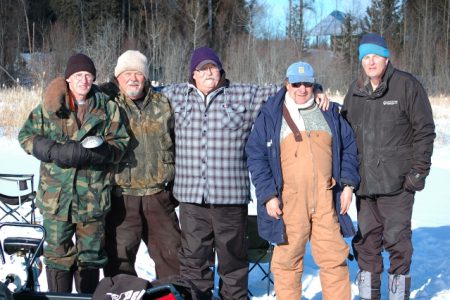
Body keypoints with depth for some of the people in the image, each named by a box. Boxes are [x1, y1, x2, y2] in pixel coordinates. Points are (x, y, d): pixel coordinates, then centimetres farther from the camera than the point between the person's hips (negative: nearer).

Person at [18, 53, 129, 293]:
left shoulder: (107, 107, 3)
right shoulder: (50, 105, 1)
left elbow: (120, 143, 0)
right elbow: (27, 136, 4)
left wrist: (92, 152, -20)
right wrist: (55, 151, -14)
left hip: (93, 196, 1)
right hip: (57, 194, 0)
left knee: (91, 255, 12)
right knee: (58, 253, 7)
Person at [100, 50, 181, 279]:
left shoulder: (162, 104, 10)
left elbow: (176, 145, 16)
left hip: (158, 194, 3)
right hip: (121, 195, -3)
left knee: (171, 249, 10)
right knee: (120, 253, 4)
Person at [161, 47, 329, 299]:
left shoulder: (244, 95, 5)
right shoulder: (176, 95, 11)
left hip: (231, 195, -1)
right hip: (191, 195, 1)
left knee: (233, 255, 8)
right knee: (194, 257, 7)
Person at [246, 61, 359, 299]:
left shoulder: (330, 112, 14)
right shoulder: (270, 115, 4)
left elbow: (349, 148, 17)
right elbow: (256, 156, 1)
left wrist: (348, 184, 7)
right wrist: (268, 195, -7)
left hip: (326, 200, 2)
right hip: (288, 202, -2)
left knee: (334, 257, 3)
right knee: (287, 260, 4)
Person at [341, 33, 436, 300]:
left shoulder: (406, 85, -4)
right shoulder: (355, 92, 11)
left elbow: (424, 131, -5)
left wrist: (418, 171, -10)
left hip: (396, 182, -5)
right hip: (364, 183, 5)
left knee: (397, 239, 0)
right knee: (365, 241, 11)